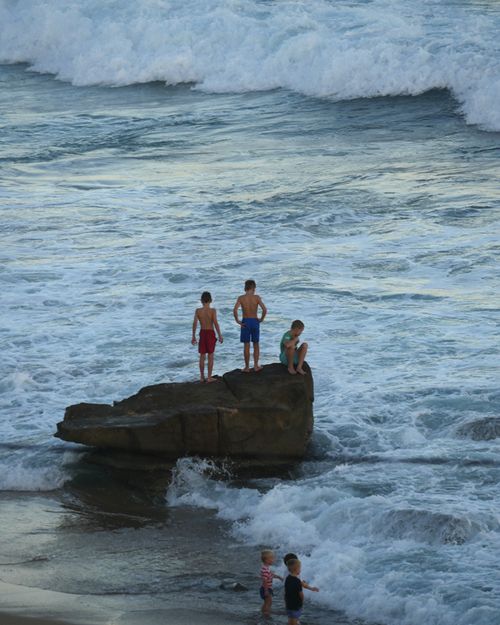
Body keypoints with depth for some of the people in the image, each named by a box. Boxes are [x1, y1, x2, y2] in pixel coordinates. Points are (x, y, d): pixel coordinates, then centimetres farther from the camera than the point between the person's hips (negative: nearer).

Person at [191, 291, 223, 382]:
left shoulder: (198, 311, -5)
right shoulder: (212, 310, -11)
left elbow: (194, 323, -6)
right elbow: (215, 323, -16)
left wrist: (194, 336, 2)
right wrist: (220, 335, -10)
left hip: (202, 333, 2)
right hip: (211, 333, -2)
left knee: (202, 356, 11)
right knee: (210, 356, 4)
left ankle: (202, 377, 17)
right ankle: (209, 377, 4)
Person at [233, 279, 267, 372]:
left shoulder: (241, 298, -7)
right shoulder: (256, 297, -8)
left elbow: (235, 310, -20)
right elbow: (264, 309, -17)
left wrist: (237, 321, -8)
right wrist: (261, 319, -1)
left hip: (245, 322, 0)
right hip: (255, 321, 0)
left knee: (246, 345, 7)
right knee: (256, 345, 15)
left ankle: (247, 367, 10)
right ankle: (256, 365, 17)